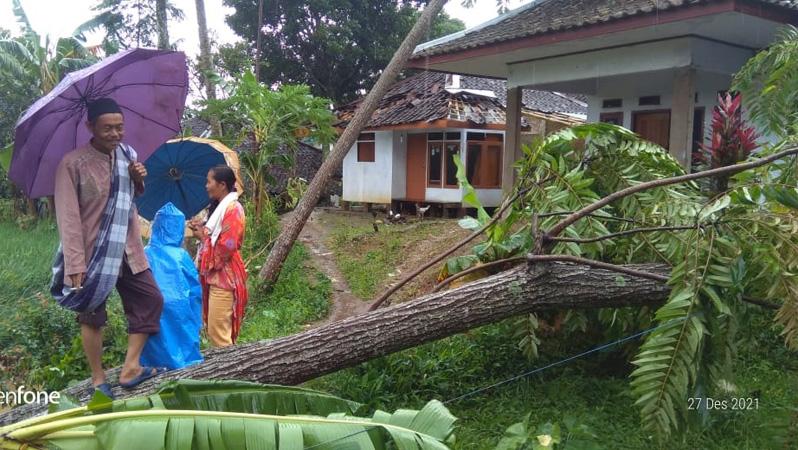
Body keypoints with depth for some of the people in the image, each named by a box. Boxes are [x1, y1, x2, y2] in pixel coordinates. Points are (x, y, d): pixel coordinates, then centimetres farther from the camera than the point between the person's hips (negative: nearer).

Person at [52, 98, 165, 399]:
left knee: (151, 301, 7)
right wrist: (75, 263, -23)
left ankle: (130, 369, 17)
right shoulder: (72, 163, -14)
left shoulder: (128, 154, 5)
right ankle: (98, 381, 20)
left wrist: (138, 179, -2)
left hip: (127, 249, 6)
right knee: (92, 316, 6)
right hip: (93, 253, -6)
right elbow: (67, 217, -17)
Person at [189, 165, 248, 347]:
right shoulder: (220, 207, 17)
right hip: (215, 276, 10)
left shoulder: (233, 209, -14)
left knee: (218, 332, -9)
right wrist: (202, 231, 11)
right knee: (214, 329, 15)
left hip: (224, 278, -10)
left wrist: (203, 237, -6)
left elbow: (226, 247, -21)